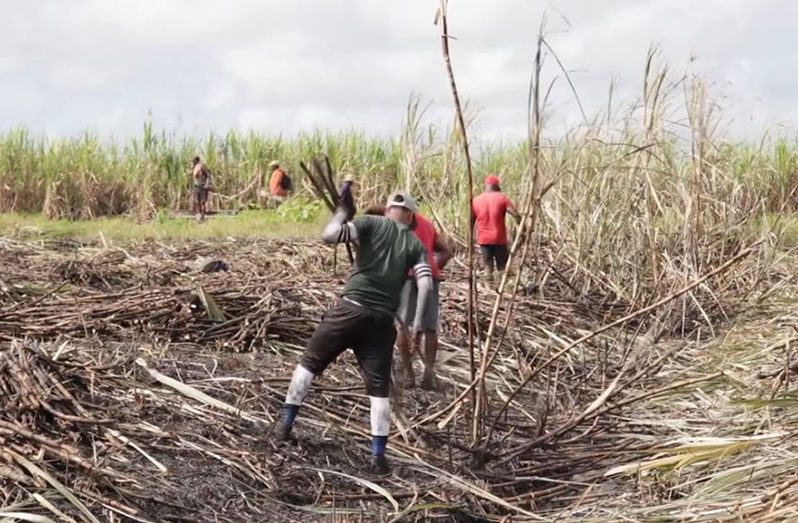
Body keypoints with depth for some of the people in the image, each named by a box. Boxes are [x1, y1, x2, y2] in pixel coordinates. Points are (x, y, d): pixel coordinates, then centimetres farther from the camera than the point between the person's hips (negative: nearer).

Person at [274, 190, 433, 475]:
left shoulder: (371, 224, 4)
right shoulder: (416, 244, 11)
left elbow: (328, 235, -10)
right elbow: (425, 283, -1)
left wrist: (340, 214, 9)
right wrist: (417, 322, 3)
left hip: (351, 308, -2)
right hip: (383, 320, 2)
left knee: (310, 361, 16)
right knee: (379, 386, 7)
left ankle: (285, 423, 18)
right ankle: (378, 454, 3)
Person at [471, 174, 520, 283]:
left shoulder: (476, 200, 4)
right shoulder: (502, 198, -5)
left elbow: (470, 222, 8)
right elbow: (516, 215, -13)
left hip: (483, 240, 2)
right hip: (499, 239, -2)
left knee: (488, 267, 5)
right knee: (503, 268, 7)